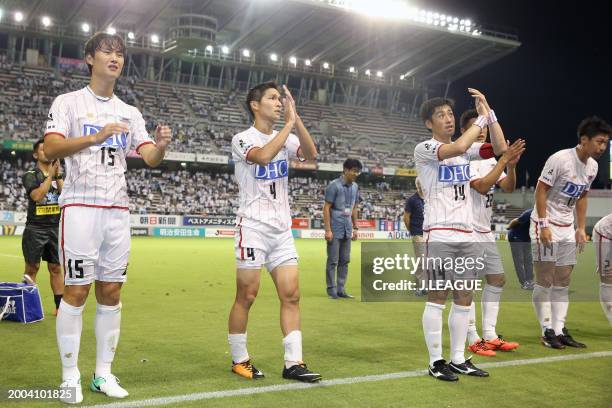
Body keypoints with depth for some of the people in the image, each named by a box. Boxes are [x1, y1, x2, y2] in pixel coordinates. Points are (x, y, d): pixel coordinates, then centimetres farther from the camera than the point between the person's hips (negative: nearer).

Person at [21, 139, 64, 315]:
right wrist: (50, 174, -13)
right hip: (35, 229, -4)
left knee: (56, 268, 6)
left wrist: (58, 176, -9)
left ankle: (60, 306, 9)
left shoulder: (59, 175, 12)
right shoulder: (30, 175, -2)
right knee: (32, 268, -1)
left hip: (55, 228, 4)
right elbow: (37, 196, -18)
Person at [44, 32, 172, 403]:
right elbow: (51, 149, -12)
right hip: (80, 206, -4)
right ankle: (70, 376, 5)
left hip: (118, 210, 5)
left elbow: (150, 159, 6)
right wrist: (95, 137, -26)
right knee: (77, 291, -4)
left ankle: (104, 373, 14)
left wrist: (161, 146, -17)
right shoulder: (68, 103, 3)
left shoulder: (130, 113, 16)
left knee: (111, 292, 5)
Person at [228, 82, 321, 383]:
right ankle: (239, 360, 15)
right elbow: (263, 156, -26)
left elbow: (311, 154, -8)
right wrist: (289, 123, -19)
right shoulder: (242, 139, -5)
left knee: (291, 295, 0)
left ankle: (293, 363, 3)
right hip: (253, 227, -5)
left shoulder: (285, 138, 10)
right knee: (246, 296, 0)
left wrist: (296, 118, -15)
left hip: (282, 229, 5)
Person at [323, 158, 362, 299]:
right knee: (333, 261, -1)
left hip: (347, 231, 7)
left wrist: (355, 228, 14)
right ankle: (331, 289, 6)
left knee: (345, 261, 9)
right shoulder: (334, 186, -10)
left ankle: (340, 289, 15)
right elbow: (326, 208, -12)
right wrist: (328, 230, -16)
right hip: (335, 230, -7)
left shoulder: (355, 187, 10)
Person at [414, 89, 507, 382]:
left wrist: (490, 112, 0)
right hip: (439, 235, -6)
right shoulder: (424, 149, -5)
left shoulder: (467, 149, 15)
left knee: (464, 299, 8)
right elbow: (457, 147, -23)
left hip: (465, 234, 7)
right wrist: (481, 119, -12)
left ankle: (458, 359, 17)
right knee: (437, 298, -2)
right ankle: (436, 361, 6)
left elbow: (500, 148, 6)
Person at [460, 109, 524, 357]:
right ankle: (473, 339, 0)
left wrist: (511, 166, -12)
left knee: (497, 279, 10)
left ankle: (490, 336, 17)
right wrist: (504, 160, -23)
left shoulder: (491, 159, 14)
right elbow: (481, 186, -22)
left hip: (485, 231, 9)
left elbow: (508, 188, 5)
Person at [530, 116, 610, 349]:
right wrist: (543, 225, -20)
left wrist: (581, 228, 12)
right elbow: (541, 190, -16)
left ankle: (560, 330, 13)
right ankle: (547, 331, 3)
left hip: (567, 228, 8)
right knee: (544, 281, -4)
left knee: (562, 283, 8)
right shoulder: (560, 159, -18)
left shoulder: (592, 166, 6)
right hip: (545, 225, -8)